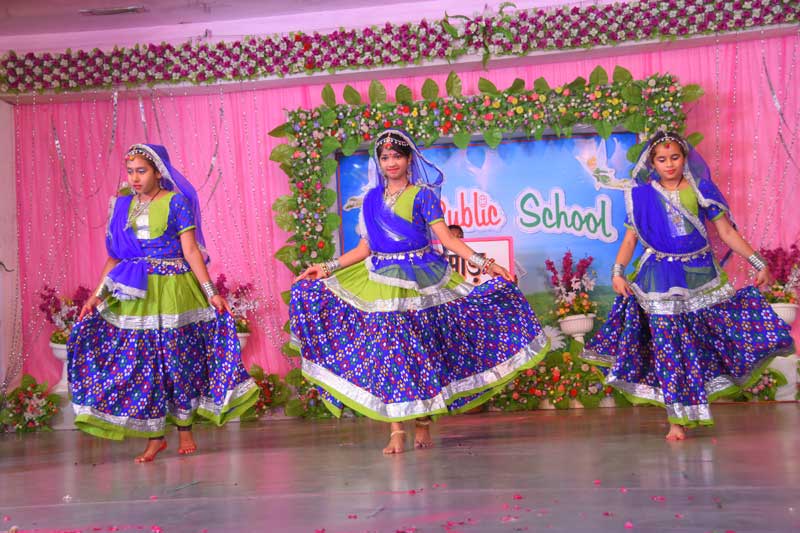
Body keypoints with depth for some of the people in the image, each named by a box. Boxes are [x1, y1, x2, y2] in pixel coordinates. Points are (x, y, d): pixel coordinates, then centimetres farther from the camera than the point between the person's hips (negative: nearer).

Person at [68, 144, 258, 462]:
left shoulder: (175, 202, -3)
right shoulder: (123, 206, 9)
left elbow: (191, 250, -7)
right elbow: (115, 256, 10)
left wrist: (210, 292, -12)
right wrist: (98, 294, 3)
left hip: (173, 292, -4)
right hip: (135, 294, 4)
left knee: (178, 359, 3)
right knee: (142, 362, 3)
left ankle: (184, 430, 17)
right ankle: (155, 436, 13)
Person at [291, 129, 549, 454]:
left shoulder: (423, 194, 1)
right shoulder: (372, 199, 12)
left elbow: (446, 238, -5)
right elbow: (364, 248, 15)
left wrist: (483, 263, -16)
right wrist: (328, 268, 11)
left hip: (420, 280, -3)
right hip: (382, 285, 3)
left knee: (422, 351, 0)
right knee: (386, 351, -4)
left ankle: (423, 424, 11)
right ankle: (396, 431, -2)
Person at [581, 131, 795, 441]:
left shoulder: (701, 191, 4)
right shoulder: (642, 196, 4)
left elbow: (727, 232, 4)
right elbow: (630, 239, 5)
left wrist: (758, 263, -2)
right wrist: (617, 272, -10)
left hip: (701, 276, 1)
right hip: (662, 281, -1)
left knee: (700, 345, -3)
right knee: (669, 349, -2)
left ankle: (693, 409, 13)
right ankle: (678, 420, 4)